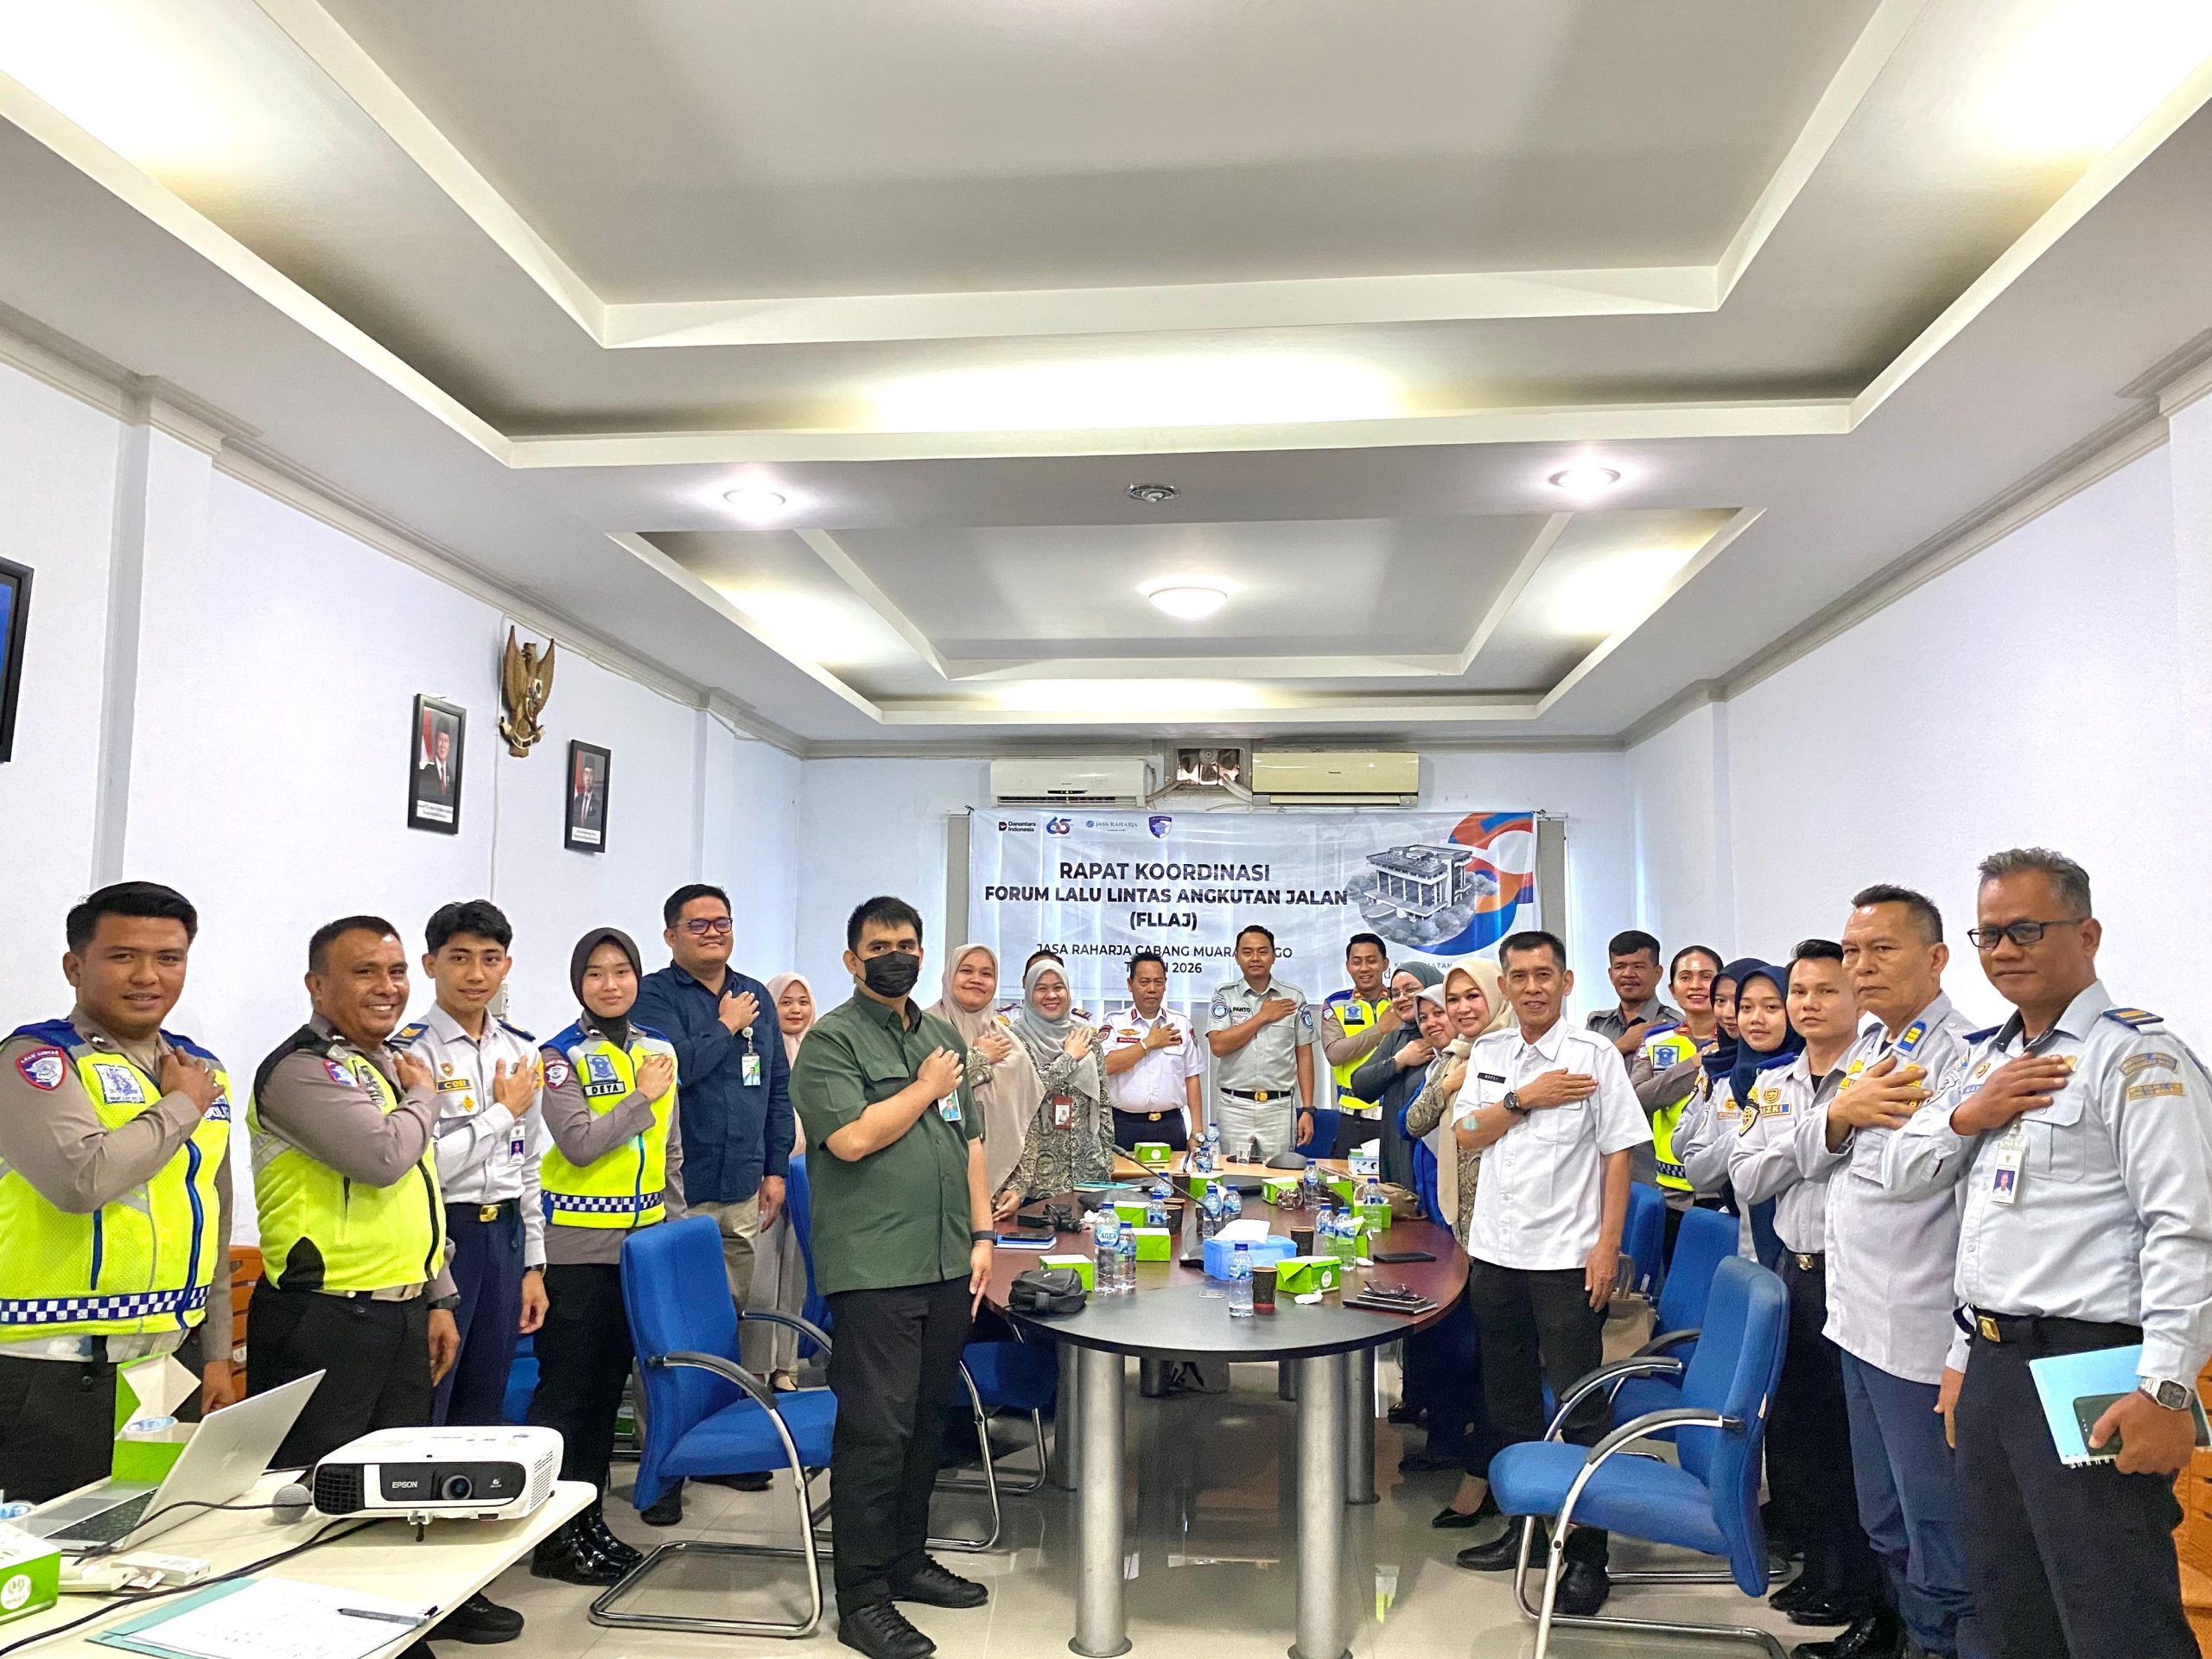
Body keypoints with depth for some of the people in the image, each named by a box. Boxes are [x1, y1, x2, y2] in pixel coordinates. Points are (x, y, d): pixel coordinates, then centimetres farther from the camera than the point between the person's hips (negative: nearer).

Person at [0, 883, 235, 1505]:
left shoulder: (204, 1072, 11)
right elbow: (82, 1178, -26)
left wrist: (217, 1354, 15)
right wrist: (181, 1106, -11)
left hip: (176, 1365, 6)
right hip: (56, 1376, -6)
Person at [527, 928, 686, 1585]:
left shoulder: (659, 1050, 9)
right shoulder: (563, 1056, -7)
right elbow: (578, 1143, -19)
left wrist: (676, 1221, 14)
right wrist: (643, 1097, -13)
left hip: (642, 1241, 6)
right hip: (577, 1246, -5)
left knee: (610, 1381, 14)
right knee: (565, 1386, 2)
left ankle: (591, 1518, 26)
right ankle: (553, 1534, 14)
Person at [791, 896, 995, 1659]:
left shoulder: (945, 1037, 15)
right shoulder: (832, 1039, -6)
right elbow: (851, 1138, -20)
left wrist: (982, 1234, 12)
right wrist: (926, 1088, -9)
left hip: (947, 1267, 7)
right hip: (875, 1270, -7)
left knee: (926, 1422, 16)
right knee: (876, 1430, -2)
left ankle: (907, 1560, 31)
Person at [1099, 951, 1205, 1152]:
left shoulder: (1181, 1025, 9)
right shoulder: (1114, 1024, 3)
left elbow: (1192, 1079, 8)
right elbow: (1105, 1066, -14)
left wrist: (1197, 1131, 2)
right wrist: (1149, 1043, -9)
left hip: (1171, 1126, 2)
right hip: (1126, 1127, -2)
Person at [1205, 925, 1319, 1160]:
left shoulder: (1294, 998, 6)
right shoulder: (1225, 995, 4)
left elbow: (1304, 1055, 6)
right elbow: (1218, 1046, -10)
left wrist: (1307, 1110, 0)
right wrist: (1263, 1016, -7)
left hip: (1279, 1107, 1)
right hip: (1234, 1107, 0)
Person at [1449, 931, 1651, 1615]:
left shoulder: (1595, 1054, -6)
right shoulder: (1488, 1052, 7)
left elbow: (1618, 1153, -7)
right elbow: (1468, 1136, 2)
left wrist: (1608, 1245, -11)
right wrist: (1525, 1098, -12)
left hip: (1567, 1254, -5)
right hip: (1496, 1249, 5)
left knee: (1578, 1404, 0)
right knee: (1509, 1398, 15)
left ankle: (1587, 1551, 13)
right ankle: (1526, 1521, 31)